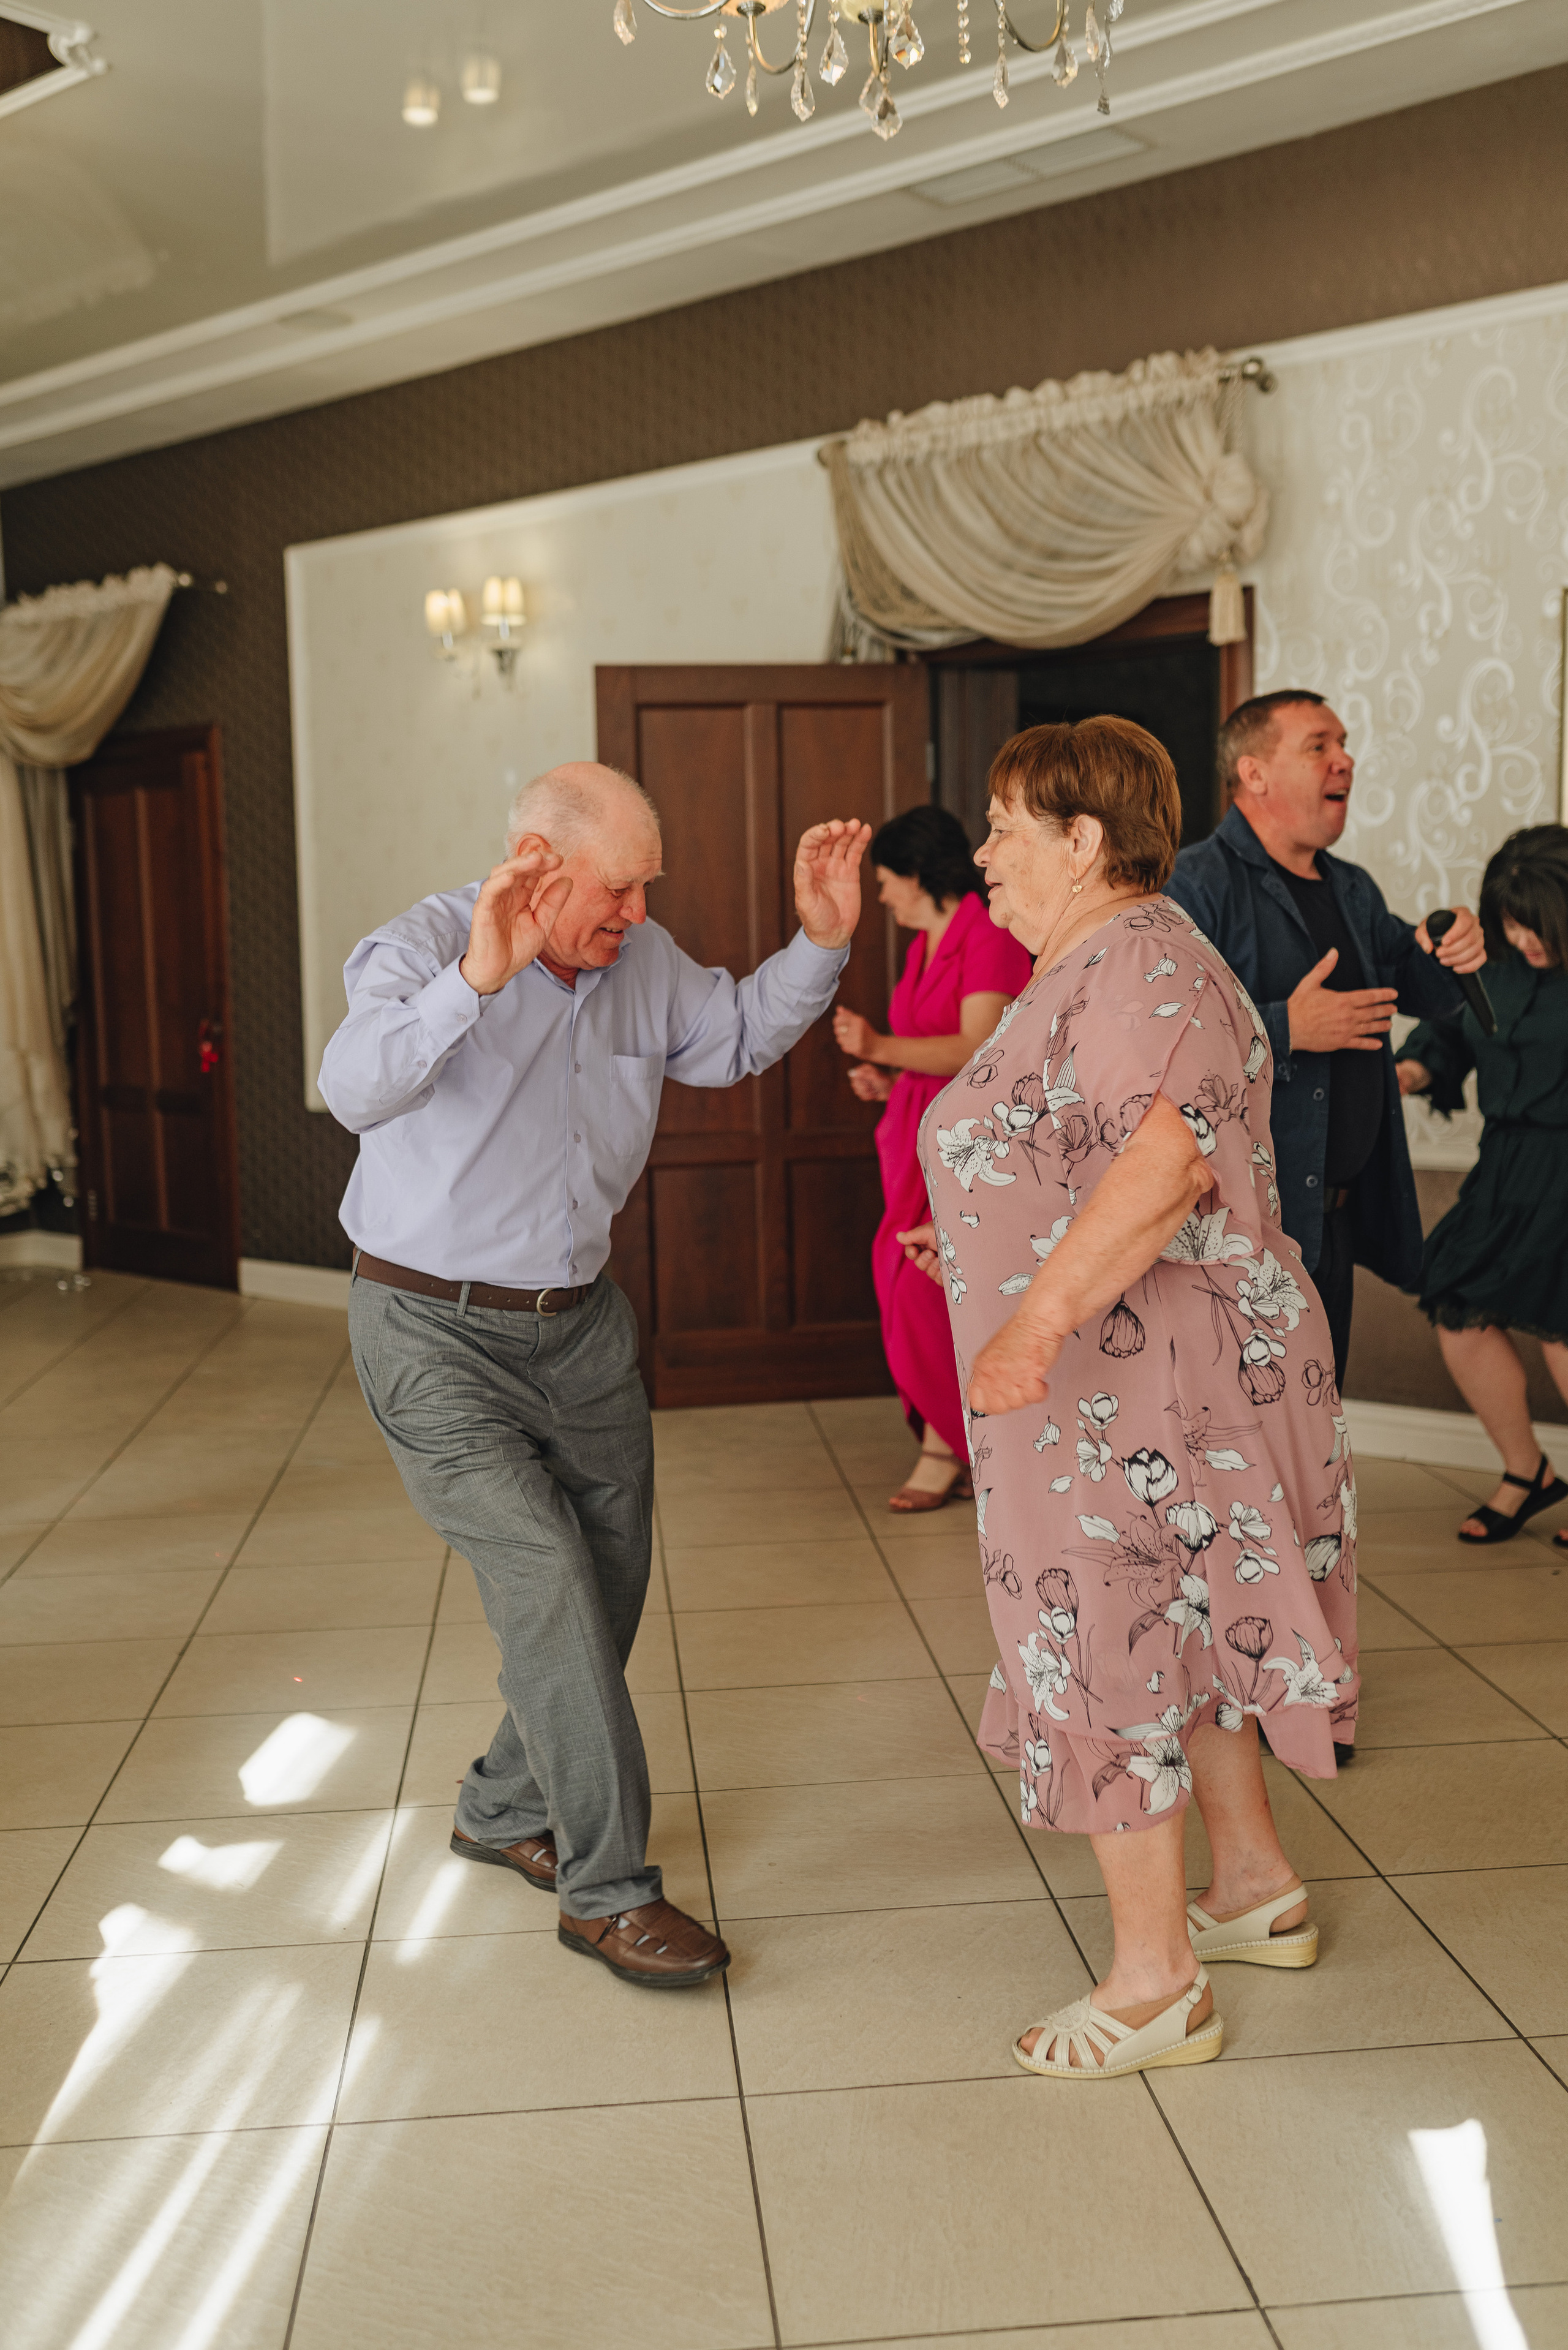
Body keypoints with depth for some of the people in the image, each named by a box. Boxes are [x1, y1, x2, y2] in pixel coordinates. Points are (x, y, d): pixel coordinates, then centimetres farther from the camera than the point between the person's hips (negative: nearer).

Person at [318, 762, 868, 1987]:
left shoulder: (644, 962, 0)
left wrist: (821, 941, -2)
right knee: (545, 1580, -14)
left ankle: (506, 1809, 36)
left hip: (581, 1322, 7)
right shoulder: (423, 948, -19)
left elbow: (739, 1034, 15)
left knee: (608, 1591, 13)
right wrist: (476, 982, -53)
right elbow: (356, 1089, -37)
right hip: (437, 1333, -7)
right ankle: (608, 1889, 1)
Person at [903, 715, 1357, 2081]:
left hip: (1138, 1374, -11)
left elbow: (1167, 1158, -34)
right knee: (1176, 1629, 20)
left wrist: (1038, 1317, -39)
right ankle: (1259, 1890, 36)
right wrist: (980, 1247, 32)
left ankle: (1155, 1989, 12)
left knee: (1109, 1652, -1)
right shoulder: (1097, 966, 16)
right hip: (1116, 1369, 11)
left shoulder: (1140, 966, -18)